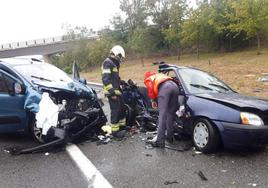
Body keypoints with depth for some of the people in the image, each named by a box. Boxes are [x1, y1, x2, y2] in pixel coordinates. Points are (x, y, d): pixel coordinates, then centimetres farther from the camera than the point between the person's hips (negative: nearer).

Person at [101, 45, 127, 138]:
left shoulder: (114, 63, 17)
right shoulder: (108, 62, -15)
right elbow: (105, 78, -23)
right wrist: (112, 91, -26)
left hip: (116, 90, 10)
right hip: (112, 91, -10)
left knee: (122, 108, 17)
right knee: (115, 110, -7)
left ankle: (121, 125, 31)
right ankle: (115, 130, 0)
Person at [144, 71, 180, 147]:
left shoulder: (148, 80, 27)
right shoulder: (160, 75, 45)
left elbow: (151, 90, 8)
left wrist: (153, 100, 21)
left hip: (164, 87, -6)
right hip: (175, 86, 6)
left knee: (162, 115, -9)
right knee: (171, 113, 14)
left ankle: (160, 141, -11)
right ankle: (169, 137, 20)